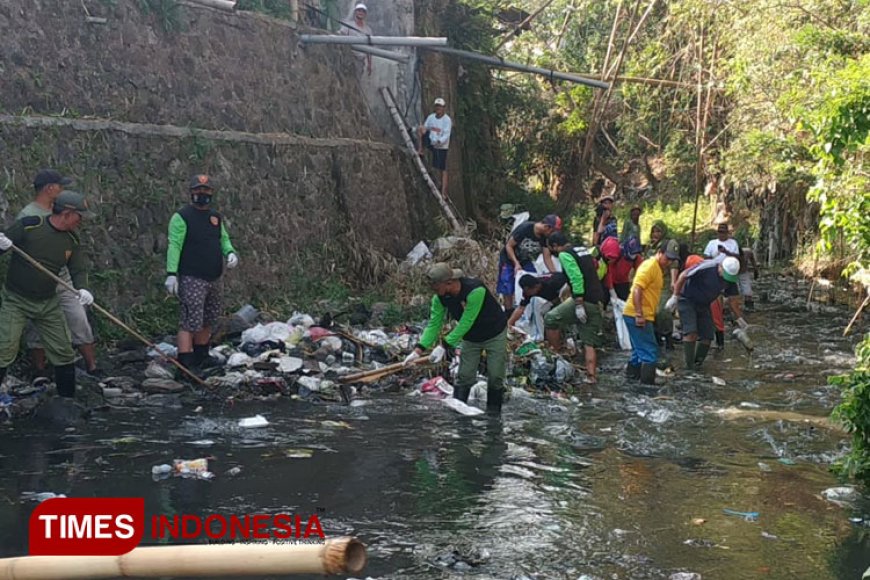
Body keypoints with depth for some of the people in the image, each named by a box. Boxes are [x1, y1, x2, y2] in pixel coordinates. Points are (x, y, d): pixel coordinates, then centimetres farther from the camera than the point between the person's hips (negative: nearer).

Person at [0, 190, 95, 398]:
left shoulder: (72, 241, 1)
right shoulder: (28, 226, -13)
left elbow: (78, 269, -1)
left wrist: (82, 289, -22)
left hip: (49, 304, 5)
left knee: (64, 353, 7)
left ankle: (68, 401, 22)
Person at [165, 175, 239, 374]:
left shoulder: (216, 217, 14)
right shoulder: (182, 217, -8)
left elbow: (224, 238, 23)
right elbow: (174, 246, -14)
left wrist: (231, 252, 1)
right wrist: (171, 273, -22)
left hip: (214, 279, 8)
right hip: (192, 280, -8)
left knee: (207, 321, 16)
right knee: (190, 323, -12)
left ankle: (201, 359, 30)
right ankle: (185, 366, -12)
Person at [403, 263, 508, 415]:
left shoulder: (475, 291, -37)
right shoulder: (440, 298, -17)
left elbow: (465, 323, -36)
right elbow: (433, 324, -11)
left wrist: (444, 346, -34)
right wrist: (418, 350, -21)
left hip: (495, 335, -4)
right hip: (470, 338, 5)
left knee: (495, 377, -1)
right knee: (464, 376, -3)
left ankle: (493, 413, 13)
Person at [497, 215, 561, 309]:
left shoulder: (545, 237, -12)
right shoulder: (525, 228, -28)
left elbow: (547, 258, -10)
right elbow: (509, 246, -22)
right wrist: (516, 263, -32)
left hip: (526, 261, 5)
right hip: (509, 260, -5)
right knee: (507, 291, -5)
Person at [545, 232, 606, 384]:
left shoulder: (564, 254, -6)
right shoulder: (584, 251, 20)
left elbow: (576, 277, -18)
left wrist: (579, 304, -20)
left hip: (584, 301, -8)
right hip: (597, 302, 9)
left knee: (550, 319, 1)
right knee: (589, 343, 11)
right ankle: (592, 376, 5)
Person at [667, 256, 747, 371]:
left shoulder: (730, 279, -8)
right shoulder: (707, 267, -27)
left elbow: (733, 299, 5)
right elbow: (683, 276, -21)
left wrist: (740, 319, 5)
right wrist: (675, 297, -19)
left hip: (703, 305, 6)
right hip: (687, 300, -6)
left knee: (707, 336, 0)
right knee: (691, 332, -20)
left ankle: (697, 365, 13)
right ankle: (689, 366, -15)